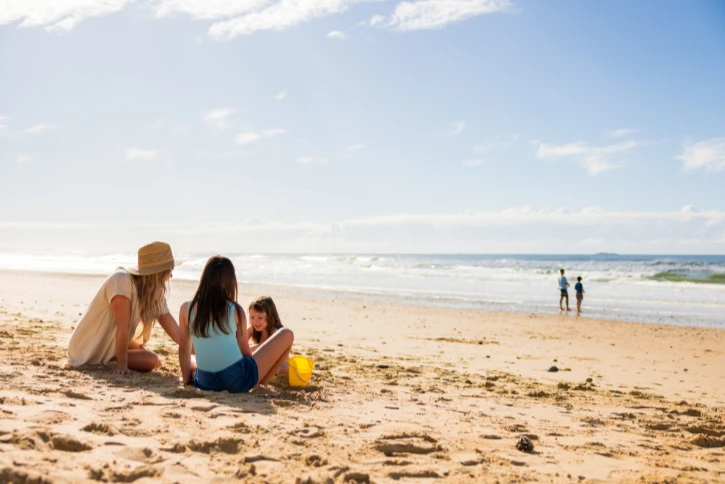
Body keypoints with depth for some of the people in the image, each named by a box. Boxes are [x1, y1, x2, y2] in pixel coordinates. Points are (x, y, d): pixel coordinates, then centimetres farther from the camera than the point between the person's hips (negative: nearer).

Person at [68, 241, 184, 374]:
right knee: (153, 361, -15)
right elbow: (123, 328, -27)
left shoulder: (155, 292, -2)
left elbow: (175, 332, -1)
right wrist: (122, 365, -26)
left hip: (110, 344, 8)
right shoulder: (122, 281, -25)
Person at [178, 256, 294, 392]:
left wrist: (186, 378, 24)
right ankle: (262, 383, 15)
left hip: (205, 383, 4)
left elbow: (184, 349, 9)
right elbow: (245, 351, 3)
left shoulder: (186, 309, 1)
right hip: (237, 380, -4)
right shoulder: (235, 310, -5)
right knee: (287, 335, 9)